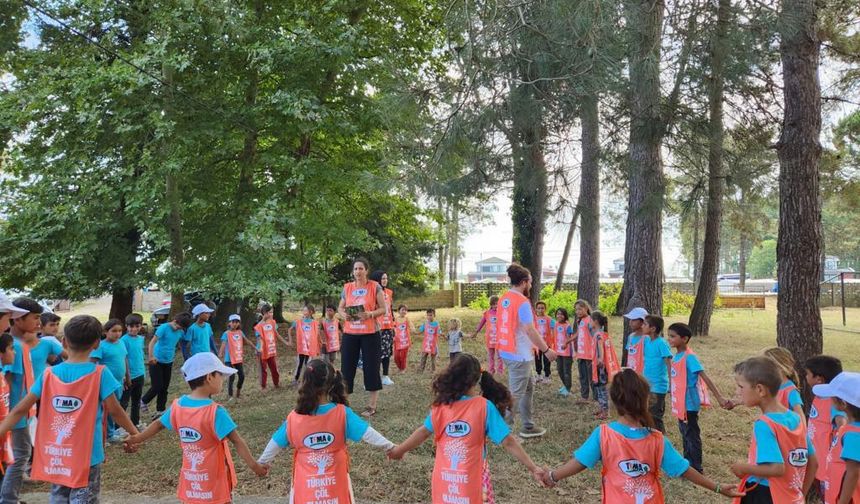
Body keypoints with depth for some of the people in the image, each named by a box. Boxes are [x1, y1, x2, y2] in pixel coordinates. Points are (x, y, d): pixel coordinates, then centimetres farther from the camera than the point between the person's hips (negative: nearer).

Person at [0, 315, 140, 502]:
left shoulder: (49, 374, -3)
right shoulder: (100, 374, -13)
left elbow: (20, 409, 0)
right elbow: (114, 410, -9)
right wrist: (135, 433, 3)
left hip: (55, 456, 4)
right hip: (86, 455, -4)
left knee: (58, 498, 21)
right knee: (83, 499, 6)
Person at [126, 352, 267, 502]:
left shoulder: (177, 406, -4)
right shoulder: (215, 411, -23)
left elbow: (158, 424, 13)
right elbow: (236, 440, -25)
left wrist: (136, 439, 31)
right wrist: (254, 465, -22)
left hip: (190, 481, 6)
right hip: (214, 482, -6)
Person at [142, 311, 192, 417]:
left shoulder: (180, 332, -1)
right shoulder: (164, 327, -18)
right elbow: (152, 342, -25)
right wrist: (151, 357, -37)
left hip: (168, 362, 5)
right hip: (156, 361, -5)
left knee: (164, 388, 8)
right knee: (157, 386, -6)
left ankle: (160, 411, 21)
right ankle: (143, 401, 21)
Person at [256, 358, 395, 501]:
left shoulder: (293, 419, -11)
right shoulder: (343, 414, -15)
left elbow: (275, 444, 2)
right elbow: (367, 433, -16)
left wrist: (262, 463, 19)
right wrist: (390, 447, -7)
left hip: (305, 486, 1)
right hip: (336, 484, 0)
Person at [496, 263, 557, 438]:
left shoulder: (504, 299, 8)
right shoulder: (522, 302, -19)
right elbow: (530, 330, -21)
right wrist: (547, 350, -13)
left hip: (507, 351, 9)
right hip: (519, 354, -9)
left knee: (528, 386, 21)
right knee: (516, 393, 0)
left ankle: (527, 426, 28)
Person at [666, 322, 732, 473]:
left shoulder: (689, 357, -20)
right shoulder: (676, 356, 4)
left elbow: (705, 377, -23)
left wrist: (719, 398, -28)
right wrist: (673, 399, 23)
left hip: (689, 404, -8)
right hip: (680, 404, 8)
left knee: (692, 435, 3)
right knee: (685, 434, 20)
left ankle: (696, 469, 15)